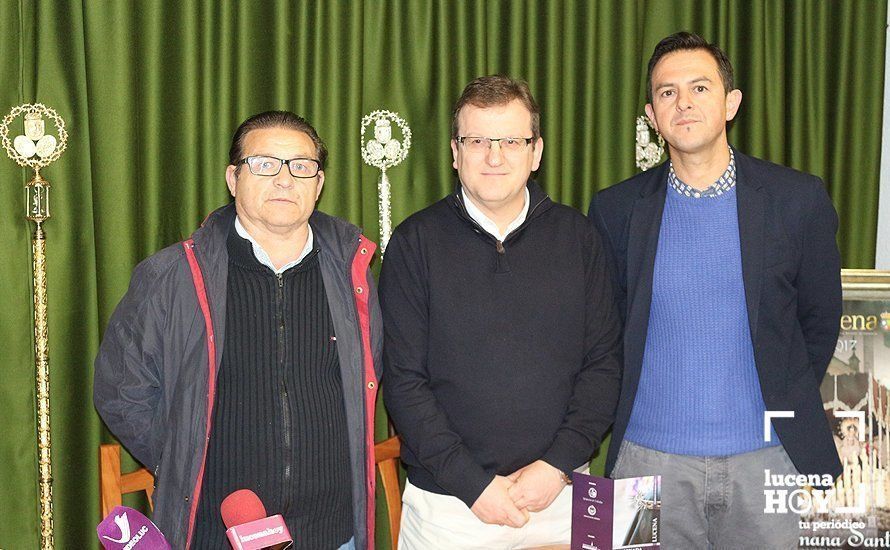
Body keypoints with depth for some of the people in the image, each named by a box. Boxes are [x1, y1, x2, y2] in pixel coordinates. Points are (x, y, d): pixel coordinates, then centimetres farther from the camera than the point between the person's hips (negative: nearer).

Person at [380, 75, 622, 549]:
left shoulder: (576, 236, 2)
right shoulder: (415, 242, -5)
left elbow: (604, 361, 1)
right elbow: (403, 380, -7)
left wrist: (558, 465, -9)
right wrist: (473, 484, -12)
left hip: (559, 495, 2)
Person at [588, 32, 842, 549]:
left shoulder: (799, 199, -2)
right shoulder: (617, 208, 0)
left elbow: (820, 319, 7)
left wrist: (787, 409, 5)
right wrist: (623, 416, 5)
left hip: (766, 454, 0)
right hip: (649, 455, 0)